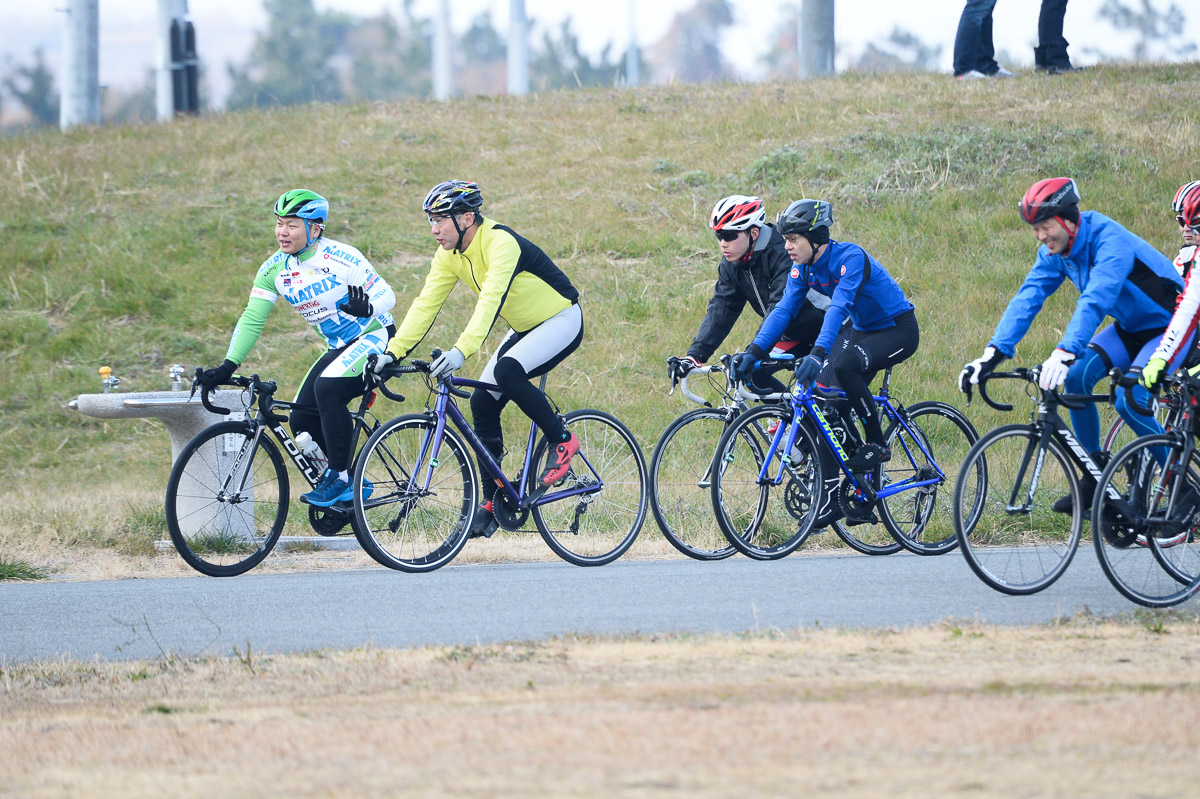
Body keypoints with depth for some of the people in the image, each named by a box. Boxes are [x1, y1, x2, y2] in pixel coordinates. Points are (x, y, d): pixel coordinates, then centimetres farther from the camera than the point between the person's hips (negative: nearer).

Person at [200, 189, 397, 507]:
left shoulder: (342, 259, -21)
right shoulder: (273, 269, -4)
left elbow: (387, 295, -17)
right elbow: (252, 320, -3)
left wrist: (366, 307, -40)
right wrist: (227, 367, -13)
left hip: (374, 336, -7)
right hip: (339, 348, 7)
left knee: (327, 388, -31)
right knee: (303, 420, -6)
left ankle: (340, 478, -20)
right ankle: (355, 487, 11)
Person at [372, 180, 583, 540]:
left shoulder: (501, 244, -30)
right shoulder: (449, 256, -5)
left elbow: (490, 300, -42)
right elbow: (425, 305, -8)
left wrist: (462, 350, -54)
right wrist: (393, 351, -20)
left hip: (561, 321, -8)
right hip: (524, 329, 8)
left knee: (506, 371, -32)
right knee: (483, 402, -4)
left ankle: (562, 440, -13)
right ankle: (493, 501, 4)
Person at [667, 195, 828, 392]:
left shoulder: (782, 253, -30)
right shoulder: (731, 264, -7)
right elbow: (720, 309, -9)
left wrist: (755, 352, -47)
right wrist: (694, 355, -22)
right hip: (793, 331, 7)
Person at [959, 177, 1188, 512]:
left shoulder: (1110, 242, -31)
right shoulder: (1055, 252, -7)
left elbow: (1094, 301, -45)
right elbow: (1027, 299, -14)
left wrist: (1065, 353, -58)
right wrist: (993, 353, -27)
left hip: (1170, 326, -8)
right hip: (1130, 327, 8)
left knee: (1129, 402, -24)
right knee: (1077, 377, -14)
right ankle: (1094, 477, -3)